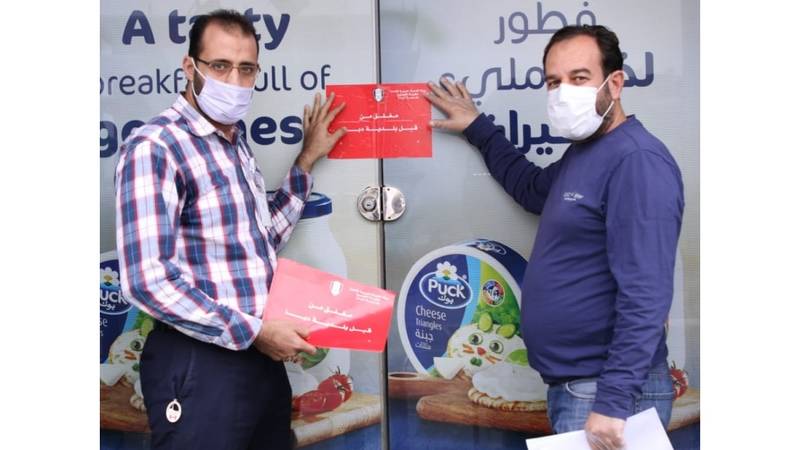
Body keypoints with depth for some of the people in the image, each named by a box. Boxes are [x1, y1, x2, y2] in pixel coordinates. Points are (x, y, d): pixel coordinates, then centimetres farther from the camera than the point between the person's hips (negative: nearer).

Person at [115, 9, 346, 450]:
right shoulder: (154, 148, -14)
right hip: (200, 363, -8)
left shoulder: (236, 144, 13)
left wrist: (306, 162, 17)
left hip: (262, 357, 9)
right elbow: (147, 279, -22)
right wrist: (253, 330, -18)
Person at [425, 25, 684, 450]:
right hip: (570, 386, 10)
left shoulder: (637, 161, -19)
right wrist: (477, 127, 31)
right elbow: (533, 189, 34)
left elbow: (645, 295, -25)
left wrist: (614, 402, -28)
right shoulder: (582, 152, 12)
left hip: (608, 391, -9)